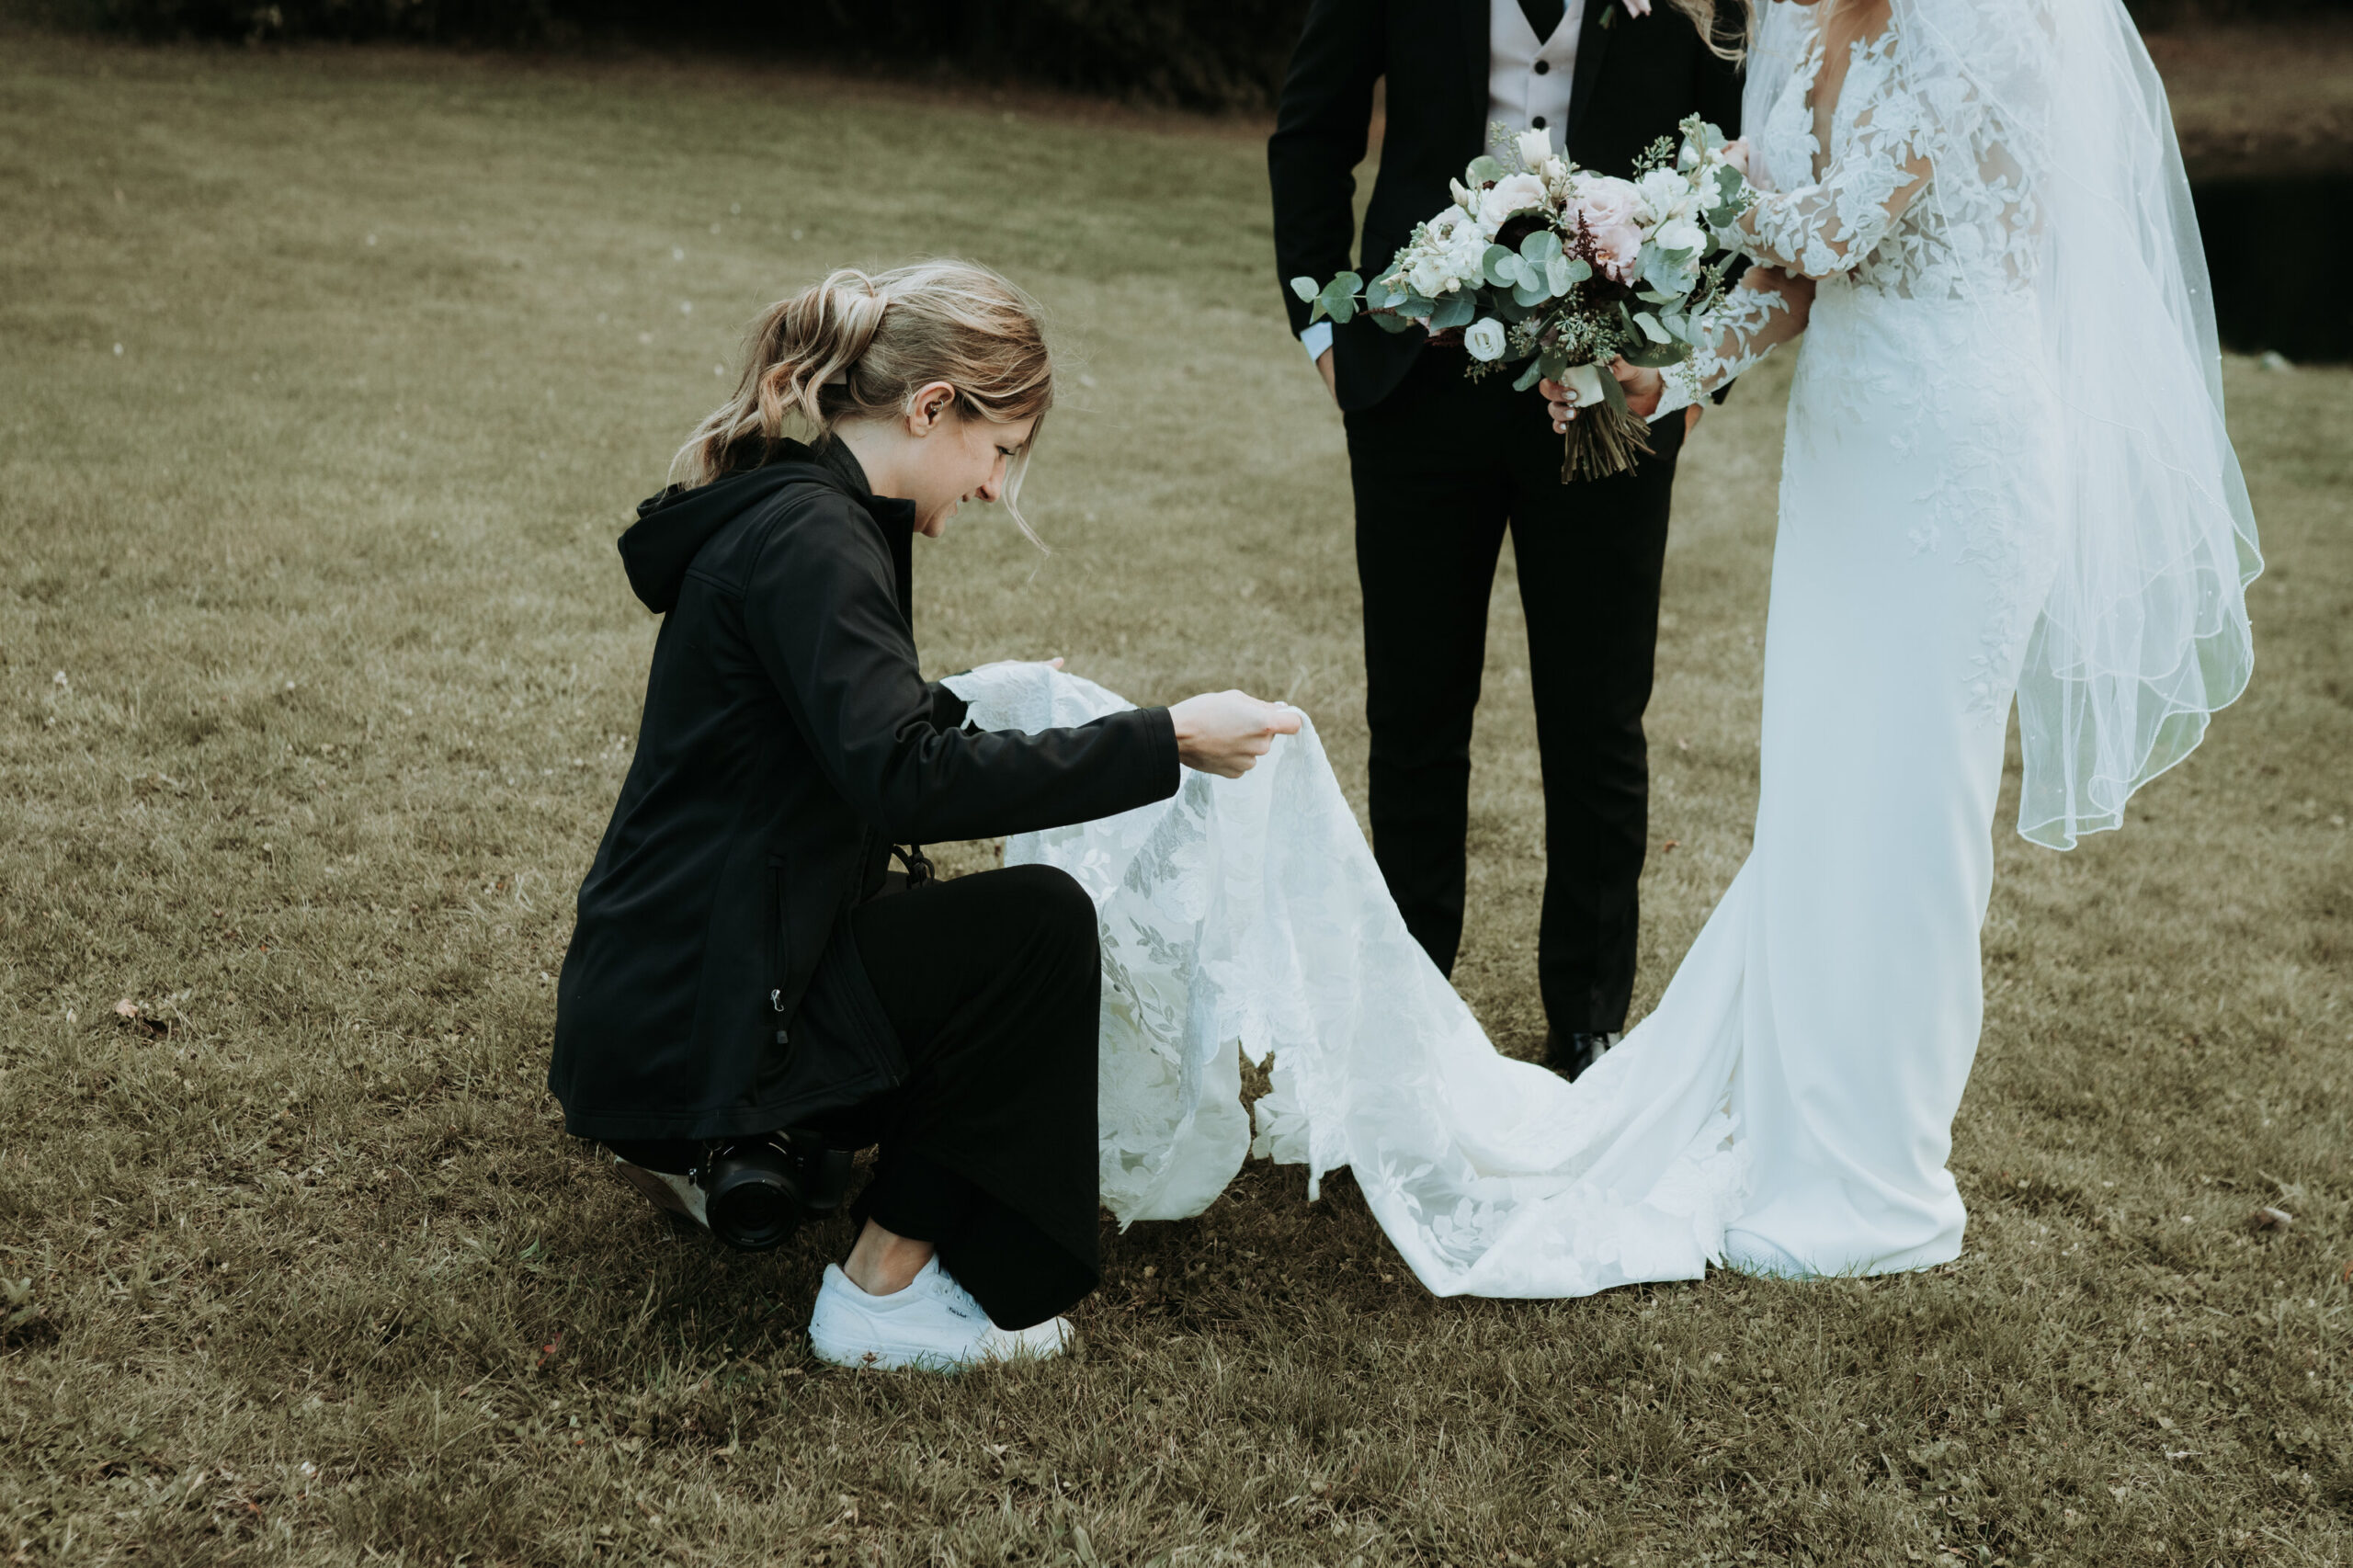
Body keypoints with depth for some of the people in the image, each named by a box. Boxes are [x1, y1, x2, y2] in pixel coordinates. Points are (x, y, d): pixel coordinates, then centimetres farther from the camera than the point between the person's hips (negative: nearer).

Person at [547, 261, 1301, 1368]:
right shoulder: (809, 539, -20)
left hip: (668, 986, 10)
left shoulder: (794, 512, 12)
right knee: (1038, 926, -16)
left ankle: (707, 1150, 18)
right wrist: (1166, 740, -28)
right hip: (680, 1014, -10)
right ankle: (885, 1293, -8)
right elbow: (904, 779, -31)